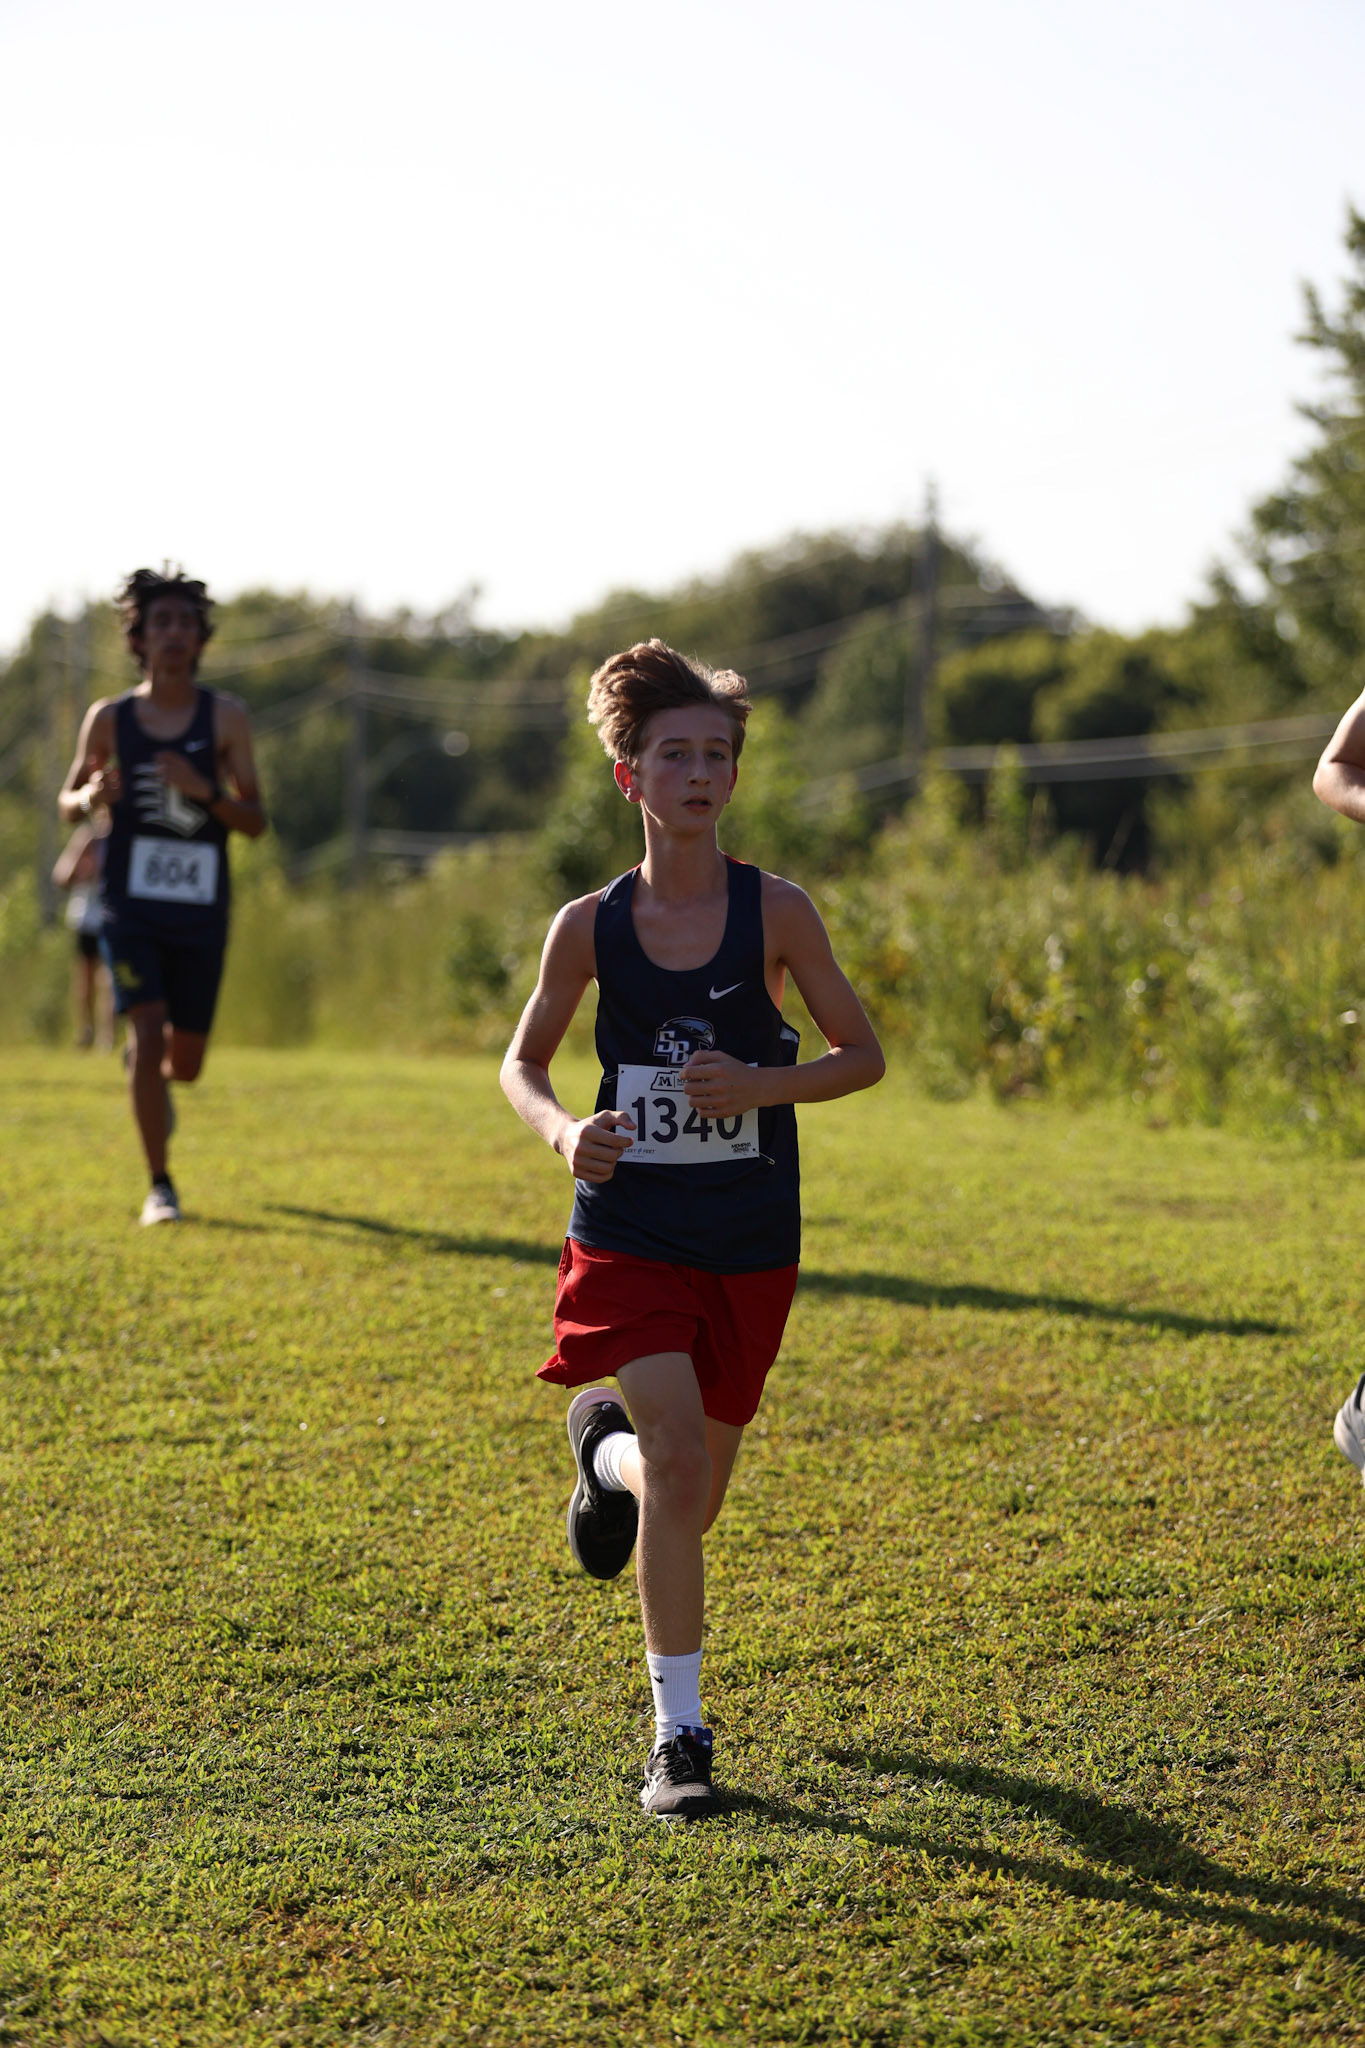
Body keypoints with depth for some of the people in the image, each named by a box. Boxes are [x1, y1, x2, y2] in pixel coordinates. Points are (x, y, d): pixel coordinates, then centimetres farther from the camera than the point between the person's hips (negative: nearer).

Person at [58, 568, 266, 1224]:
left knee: (185, 1062, 8)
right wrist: (90, 797, -11)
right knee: (148, 1033, -18)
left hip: (201, 911, 1)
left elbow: (256, 820, -1)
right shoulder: (109, 719, 1)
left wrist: (205, 791, -20)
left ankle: (154, 1077, 48)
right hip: (132, 905, -1)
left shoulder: (225, 718, -1)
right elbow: (68, 801, 13)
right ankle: (159, 1186, -5)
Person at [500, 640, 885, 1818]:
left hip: (750, 1243, 1)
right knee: (675, 1454, -17)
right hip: (631, 1228, -1)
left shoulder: (775, 912, -6)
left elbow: (863, 1054, 1)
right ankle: (679, 1733, -5)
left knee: (692, 1497, 12)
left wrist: (759, 1083, -17)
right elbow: (523, 1062, 9)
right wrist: (563, 1131, -13)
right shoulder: (591, 926, -4)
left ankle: (606, 1452, 50)